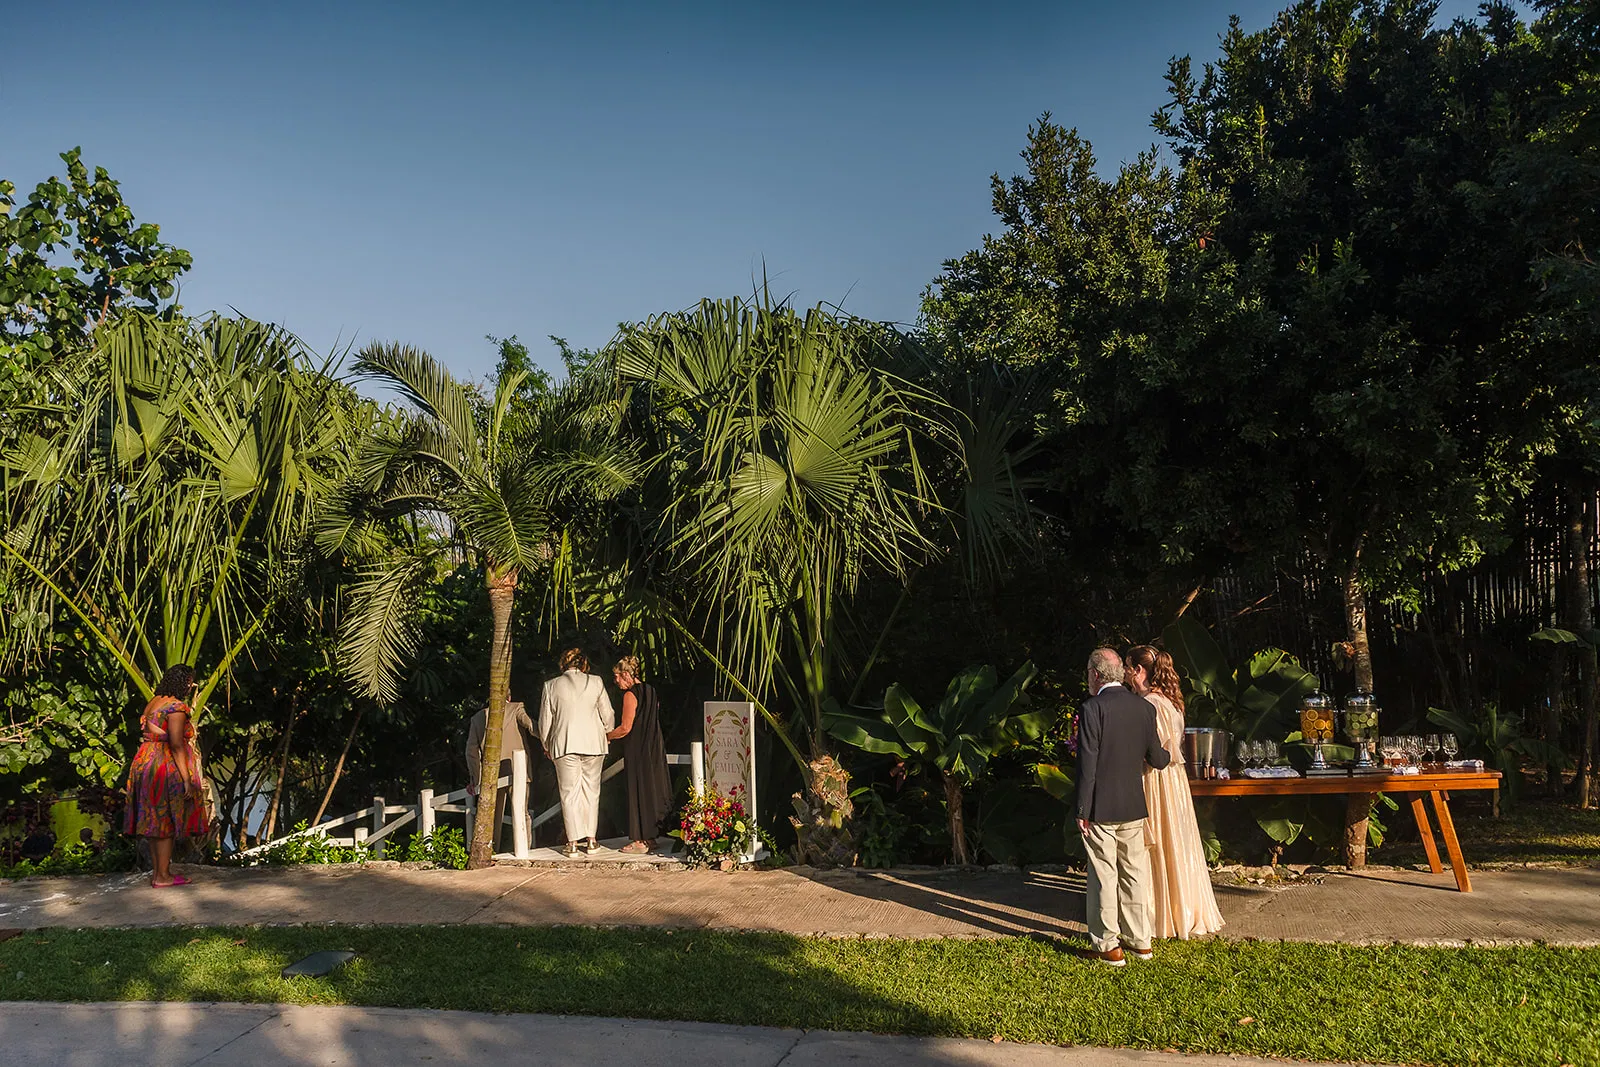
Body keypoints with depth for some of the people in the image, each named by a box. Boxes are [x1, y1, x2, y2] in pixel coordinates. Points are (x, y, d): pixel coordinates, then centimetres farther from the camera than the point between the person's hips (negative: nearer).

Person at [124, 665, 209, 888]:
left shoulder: (152, 703, 13)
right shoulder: (176, 707, -14)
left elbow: (147, 735, 13)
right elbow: (176, 745, -19)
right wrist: (186, 778, -18)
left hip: (145, 763, 9)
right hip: (166, 767, -9)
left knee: (155, 821, 13)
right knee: (166, 822, -2)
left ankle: (156, 872, 20)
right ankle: (163, 876, 2)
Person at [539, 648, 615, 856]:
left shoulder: (551, 686, 1)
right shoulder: (595, 683, 2)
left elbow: (544, 721, 5)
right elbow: (608, 716, 5)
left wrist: (546, 746, 19)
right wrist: (605, 732, 25)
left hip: (564, 745, -1)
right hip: (593, 744, 1)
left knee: (569, 793, 3)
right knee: (591, 791, 10)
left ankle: (573, 842, 2)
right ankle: (591, 839, 11)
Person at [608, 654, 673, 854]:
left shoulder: (630, 694, -13)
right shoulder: (650, 691, 12)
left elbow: (625, 728, -16)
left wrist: (607, 737, 0)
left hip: (637, 751, -8)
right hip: (653, 750, 8)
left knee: (638, 791, -2)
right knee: (650, 791, 12)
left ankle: (641, 840, 2)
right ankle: (650, 837, 18)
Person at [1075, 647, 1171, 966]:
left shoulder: (1091, 709, -15)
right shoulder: (1145, 708, 2)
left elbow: (1087, 765, -16)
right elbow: (1156, 758, 7)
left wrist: (1082, 811, -10)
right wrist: (1170, 755, 31)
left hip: (1100, 809, -5)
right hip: (1134, 807, 5)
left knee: (1104, 877, 3)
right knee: (1135, 873, 15)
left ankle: (1108, 946, 11)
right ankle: (1140, 941, 25)